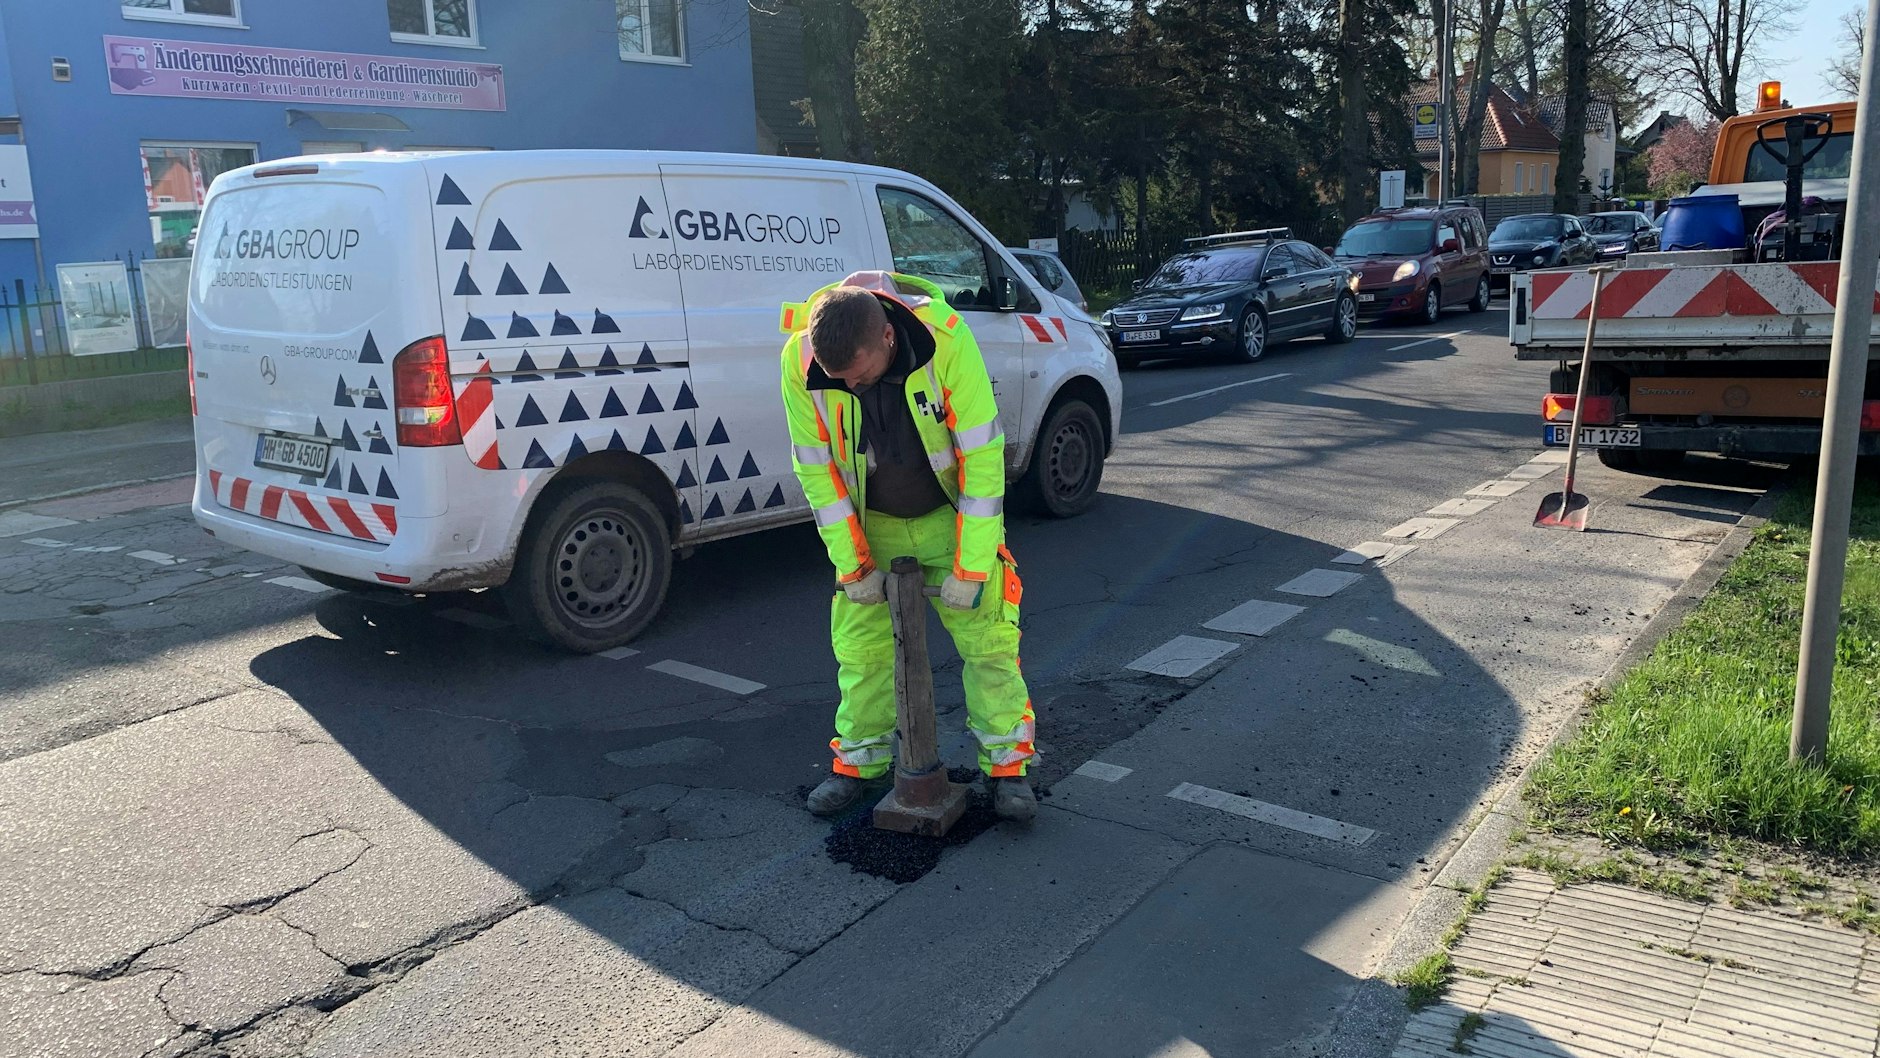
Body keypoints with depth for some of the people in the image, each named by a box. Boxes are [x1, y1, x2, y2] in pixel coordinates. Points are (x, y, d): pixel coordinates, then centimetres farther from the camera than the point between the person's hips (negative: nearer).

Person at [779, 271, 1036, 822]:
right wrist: (851, 562, -12)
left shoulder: (946, 340, -31)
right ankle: (859, 764, 24)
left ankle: (1007, 765, 14)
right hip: (871, 523, 2)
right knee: (860, 644, 6)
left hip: (951, 514, -2)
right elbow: (817, 467, -12)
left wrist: (971, 565, -22)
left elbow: (982, 455, -25)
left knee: (988, 636, -1)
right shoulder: (801, 362, -24)